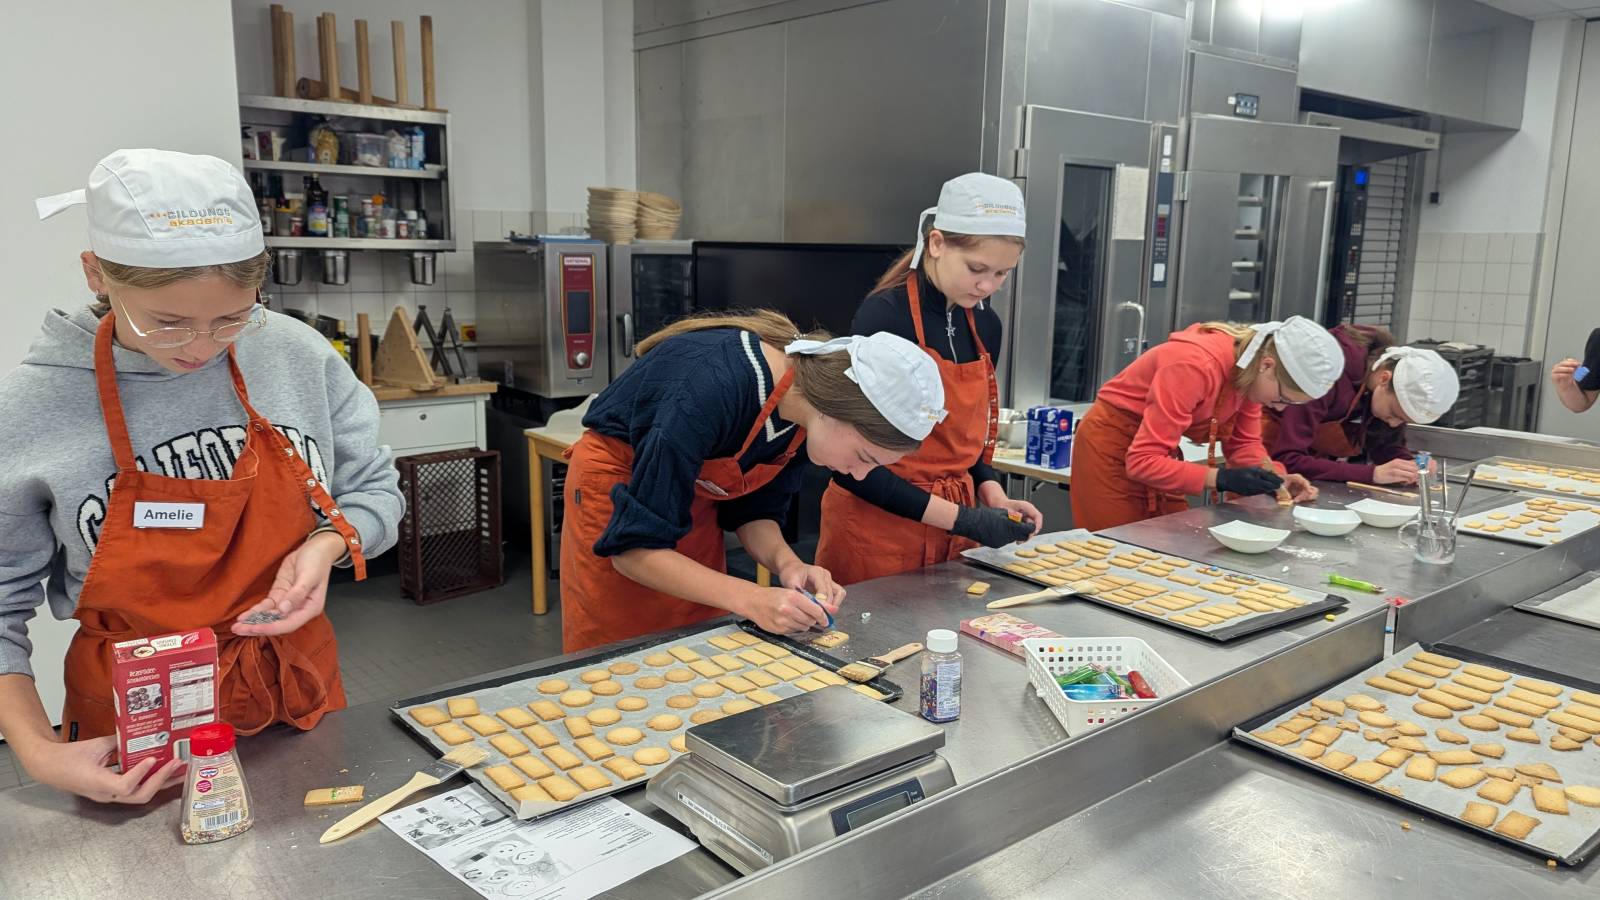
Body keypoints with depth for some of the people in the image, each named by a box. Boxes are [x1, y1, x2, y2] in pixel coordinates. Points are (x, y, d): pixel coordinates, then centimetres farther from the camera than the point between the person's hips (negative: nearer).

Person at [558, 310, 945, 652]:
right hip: (617, 491, -5)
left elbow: (754, 509, -3)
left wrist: (786, 562, -22)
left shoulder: (806, 402, -16)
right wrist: (751, 599, -38)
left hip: (696, 491, 6)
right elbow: (635, 548, -32)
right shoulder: (711, 390, -37)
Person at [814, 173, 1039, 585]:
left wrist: (992, 495, -3)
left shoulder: (985, 325, 3)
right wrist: (960, 518, -20)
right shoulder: (883, 318, -18)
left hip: (955, 523, 7)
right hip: (878, 530, -6)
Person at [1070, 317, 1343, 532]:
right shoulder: (1197, 367, -33)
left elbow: (1244, 443, 2)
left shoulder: (1251, 371, -8)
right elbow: (1142, 460, -34)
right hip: (1112, 446, -8)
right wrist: (1222, 479, -39)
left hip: (1155, 450, 8)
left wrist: (1277, 478, -16)